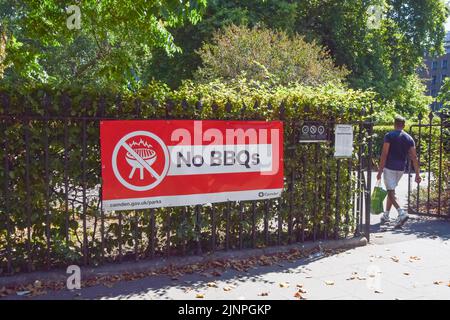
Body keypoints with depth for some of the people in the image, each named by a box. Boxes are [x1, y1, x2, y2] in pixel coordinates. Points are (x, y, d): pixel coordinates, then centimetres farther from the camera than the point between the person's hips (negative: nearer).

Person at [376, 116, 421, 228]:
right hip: (401, 169, 6)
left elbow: (384, 154, -14)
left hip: (389, 168, -6)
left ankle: (402, 213, -24)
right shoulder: (409, 138, 6)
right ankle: (386, 215, 26)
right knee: (391, 190, 19)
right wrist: (417, 174, 4)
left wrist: (380, 171, -12)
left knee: (391, 192, -4)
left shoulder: (389, 136, -8)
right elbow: (414, 157, 2)